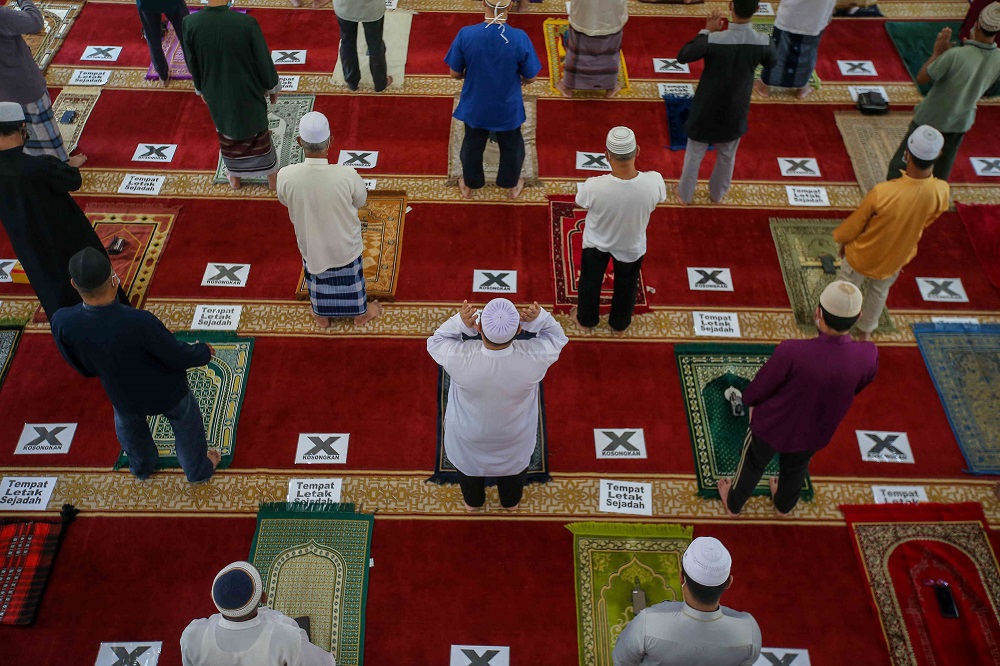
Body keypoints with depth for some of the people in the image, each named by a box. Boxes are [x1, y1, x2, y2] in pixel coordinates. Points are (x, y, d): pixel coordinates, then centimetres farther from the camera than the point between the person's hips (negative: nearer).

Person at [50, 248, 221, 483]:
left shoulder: (61, 323, -29)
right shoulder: (139, 322, -42)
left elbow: (84, 369, -9)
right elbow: (178, 357, -26)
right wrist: (204, 352, -4)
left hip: (123, 395, 4)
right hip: (167, 392, -3)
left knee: (129, 428, 37)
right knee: (186, 426, 29)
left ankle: (142, 468, 64)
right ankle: (199, 470, 53)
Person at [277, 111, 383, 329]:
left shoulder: (286, 176, -31)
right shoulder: (347, 176, -35)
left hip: (311, 243, 1)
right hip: (345, 244, -1)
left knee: (316, 276, 31)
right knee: (350, 276, 28)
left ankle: (322, 316, 55)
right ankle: (360, 314, 53)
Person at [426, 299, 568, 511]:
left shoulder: (459, 358, -40)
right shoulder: (534, 357, -38)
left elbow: (435, 342, -16)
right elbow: (557, 337, -14)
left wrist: (460, 322, -33)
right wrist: (539, 318, -32)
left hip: (469, 435, 0)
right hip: (515, 435, 1)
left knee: (469, 463, 34)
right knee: (515, 463, 35)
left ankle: (473, 502, 63)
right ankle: (511, 502, 64)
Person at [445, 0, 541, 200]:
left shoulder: (466, 35, -23)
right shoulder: (520, 38, -25)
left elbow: (455, 73, -10)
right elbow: (531, 77, -12)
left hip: (474, 107, 1)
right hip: (508, 109, -1)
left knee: (472, 146, 27)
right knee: (511, 147, 27)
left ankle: (468, 186, 49)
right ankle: (512, 187, 49)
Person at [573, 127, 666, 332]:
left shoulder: (594, 186, -39)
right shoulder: (654, 182, -35)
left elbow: (581, 203, -15)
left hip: (597, 242, -1)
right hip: (632, 245, 1)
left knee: (591, 281, 30)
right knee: (626, 285, 31)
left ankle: (586, 319, 54)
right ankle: (620, 323, 55)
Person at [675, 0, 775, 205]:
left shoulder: (713, 40, -29)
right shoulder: (762, 42, -19)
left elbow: (682, 56, -13)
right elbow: (771, 64, 5)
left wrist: (706, 31, -8)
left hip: (706, 111, -2)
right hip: (735, 112, 2)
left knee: (694, 156, 21)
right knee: (727, 157, 26)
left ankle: (685, 195, 39)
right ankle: (717, 194, 46)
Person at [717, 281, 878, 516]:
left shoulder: (791, 352, -41)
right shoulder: (868, 357, -30)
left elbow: (757, 390, -22)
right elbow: (854, 390, -7)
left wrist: (750, 401, 1)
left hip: (772, 425, -3)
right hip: (814, 433, 3)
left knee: (753, 464, 27)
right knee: (796, 468, 34)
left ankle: (733, 503, 53)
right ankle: (784, 504, 61)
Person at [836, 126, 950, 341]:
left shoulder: (882, 192, -40)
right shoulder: (941, 192, -30)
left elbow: (855, 224, -19)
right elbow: (927, 221, -5)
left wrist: (843, 241, -2)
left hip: (863, 254, -3)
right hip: (896, 258, 3)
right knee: (879, 292, 32)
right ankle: (866, 330, 55)